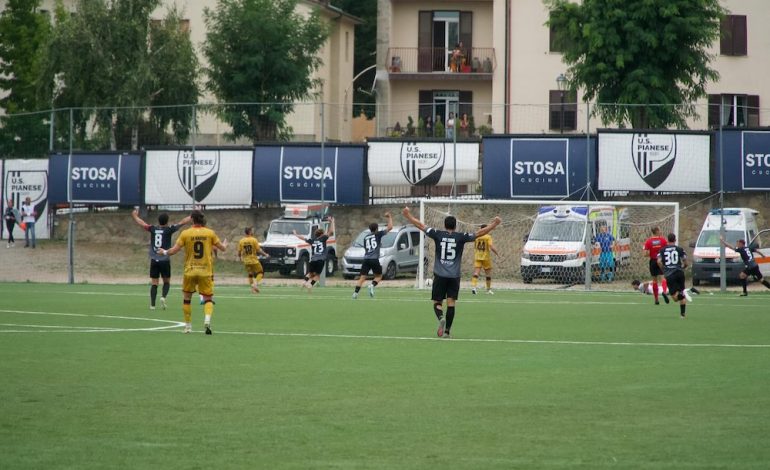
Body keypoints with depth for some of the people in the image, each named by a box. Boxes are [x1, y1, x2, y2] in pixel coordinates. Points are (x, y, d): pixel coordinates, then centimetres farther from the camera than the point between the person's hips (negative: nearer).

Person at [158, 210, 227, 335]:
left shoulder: (185, 233, -4)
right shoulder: (210, 233, 0)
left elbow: (174, 251, -4)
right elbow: (222, 248, 8)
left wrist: (164, 252, 17)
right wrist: (225, 244, 32)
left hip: (190, 271, 0)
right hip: (206, 272, 0)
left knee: (187, 298, 16)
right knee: (208, 299, 3)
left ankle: (188, 326, 18)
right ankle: (207, 320, -24)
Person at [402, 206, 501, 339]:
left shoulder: (438, 235, -1)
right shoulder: (460, 237, -1)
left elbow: (420, 226, 6)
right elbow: (479, 233, 1)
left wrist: (408, 215, 17)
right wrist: (494, 224, 10)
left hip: (440, 275, 0)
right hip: (454, 276, 0)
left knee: (437, 303, 6)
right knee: (451, 303, 3)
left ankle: (441, 318, -25)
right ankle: (447, 331, -2)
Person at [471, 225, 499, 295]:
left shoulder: (477, 237, 3)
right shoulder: (488, 237, -10)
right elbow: (492, 247, -18)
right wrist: (497, 253, -3)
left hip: (477, 257, 3)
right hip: (486, 257, -3)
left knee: (476, 273, -5)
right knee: (488, 274, 13)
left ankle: (473, 286, -26)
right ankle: (488, 289, 20)